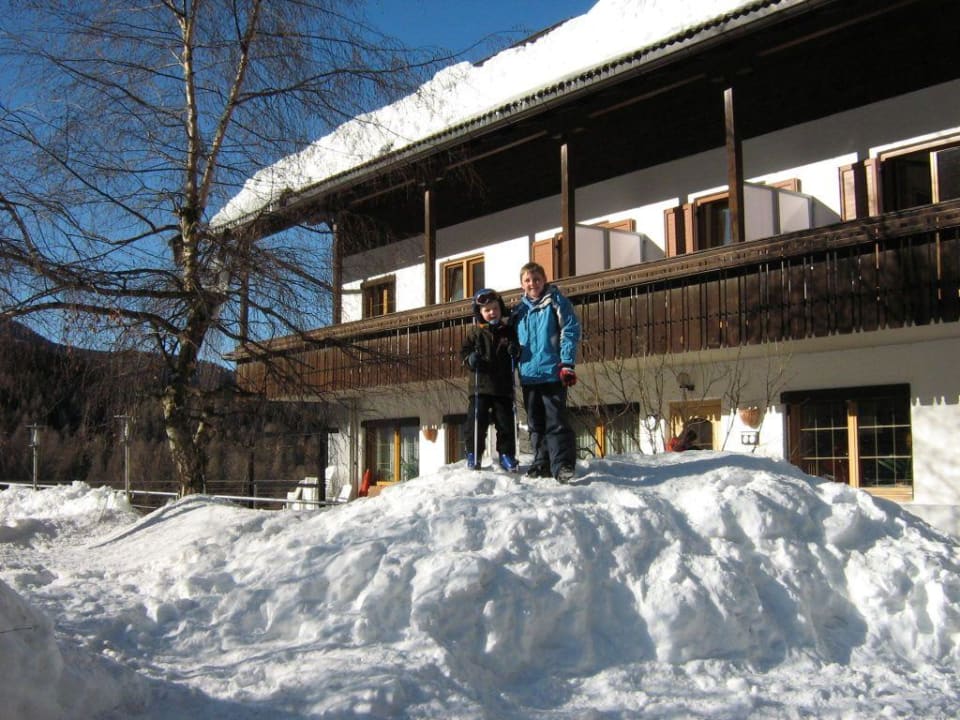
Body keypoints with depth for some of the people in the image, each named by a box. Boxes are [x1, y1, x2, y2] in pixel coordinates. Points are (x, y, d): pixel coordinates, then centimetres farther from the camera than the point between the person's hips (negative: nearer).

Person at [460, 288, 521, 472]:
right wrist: (470, 358, -14)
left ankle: (506, 455, 15)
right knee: (476, 420, -2)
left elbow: (519, 352, 12)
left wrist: (515, 351, -11)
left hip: (503, 387, 1)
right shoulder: (476, 333, 7)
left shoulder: (509, 330, 7)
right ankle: (473, 454, 8)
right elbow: (464, 352, 8)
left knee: (506, 422, 4)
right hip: (481, 386, -1)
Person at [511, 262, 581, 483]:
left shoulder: (556, 302, 0)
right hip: (528, 375, 6)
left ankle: (562, 464, -12)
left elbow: (570, 332, -6)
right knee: (536, 424, 11)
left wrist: (567, 364, -14)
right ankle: (542, 463, 19)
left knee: (556, 421, -11)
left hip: (552, 373, -6)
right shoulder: (519, 311, 15)